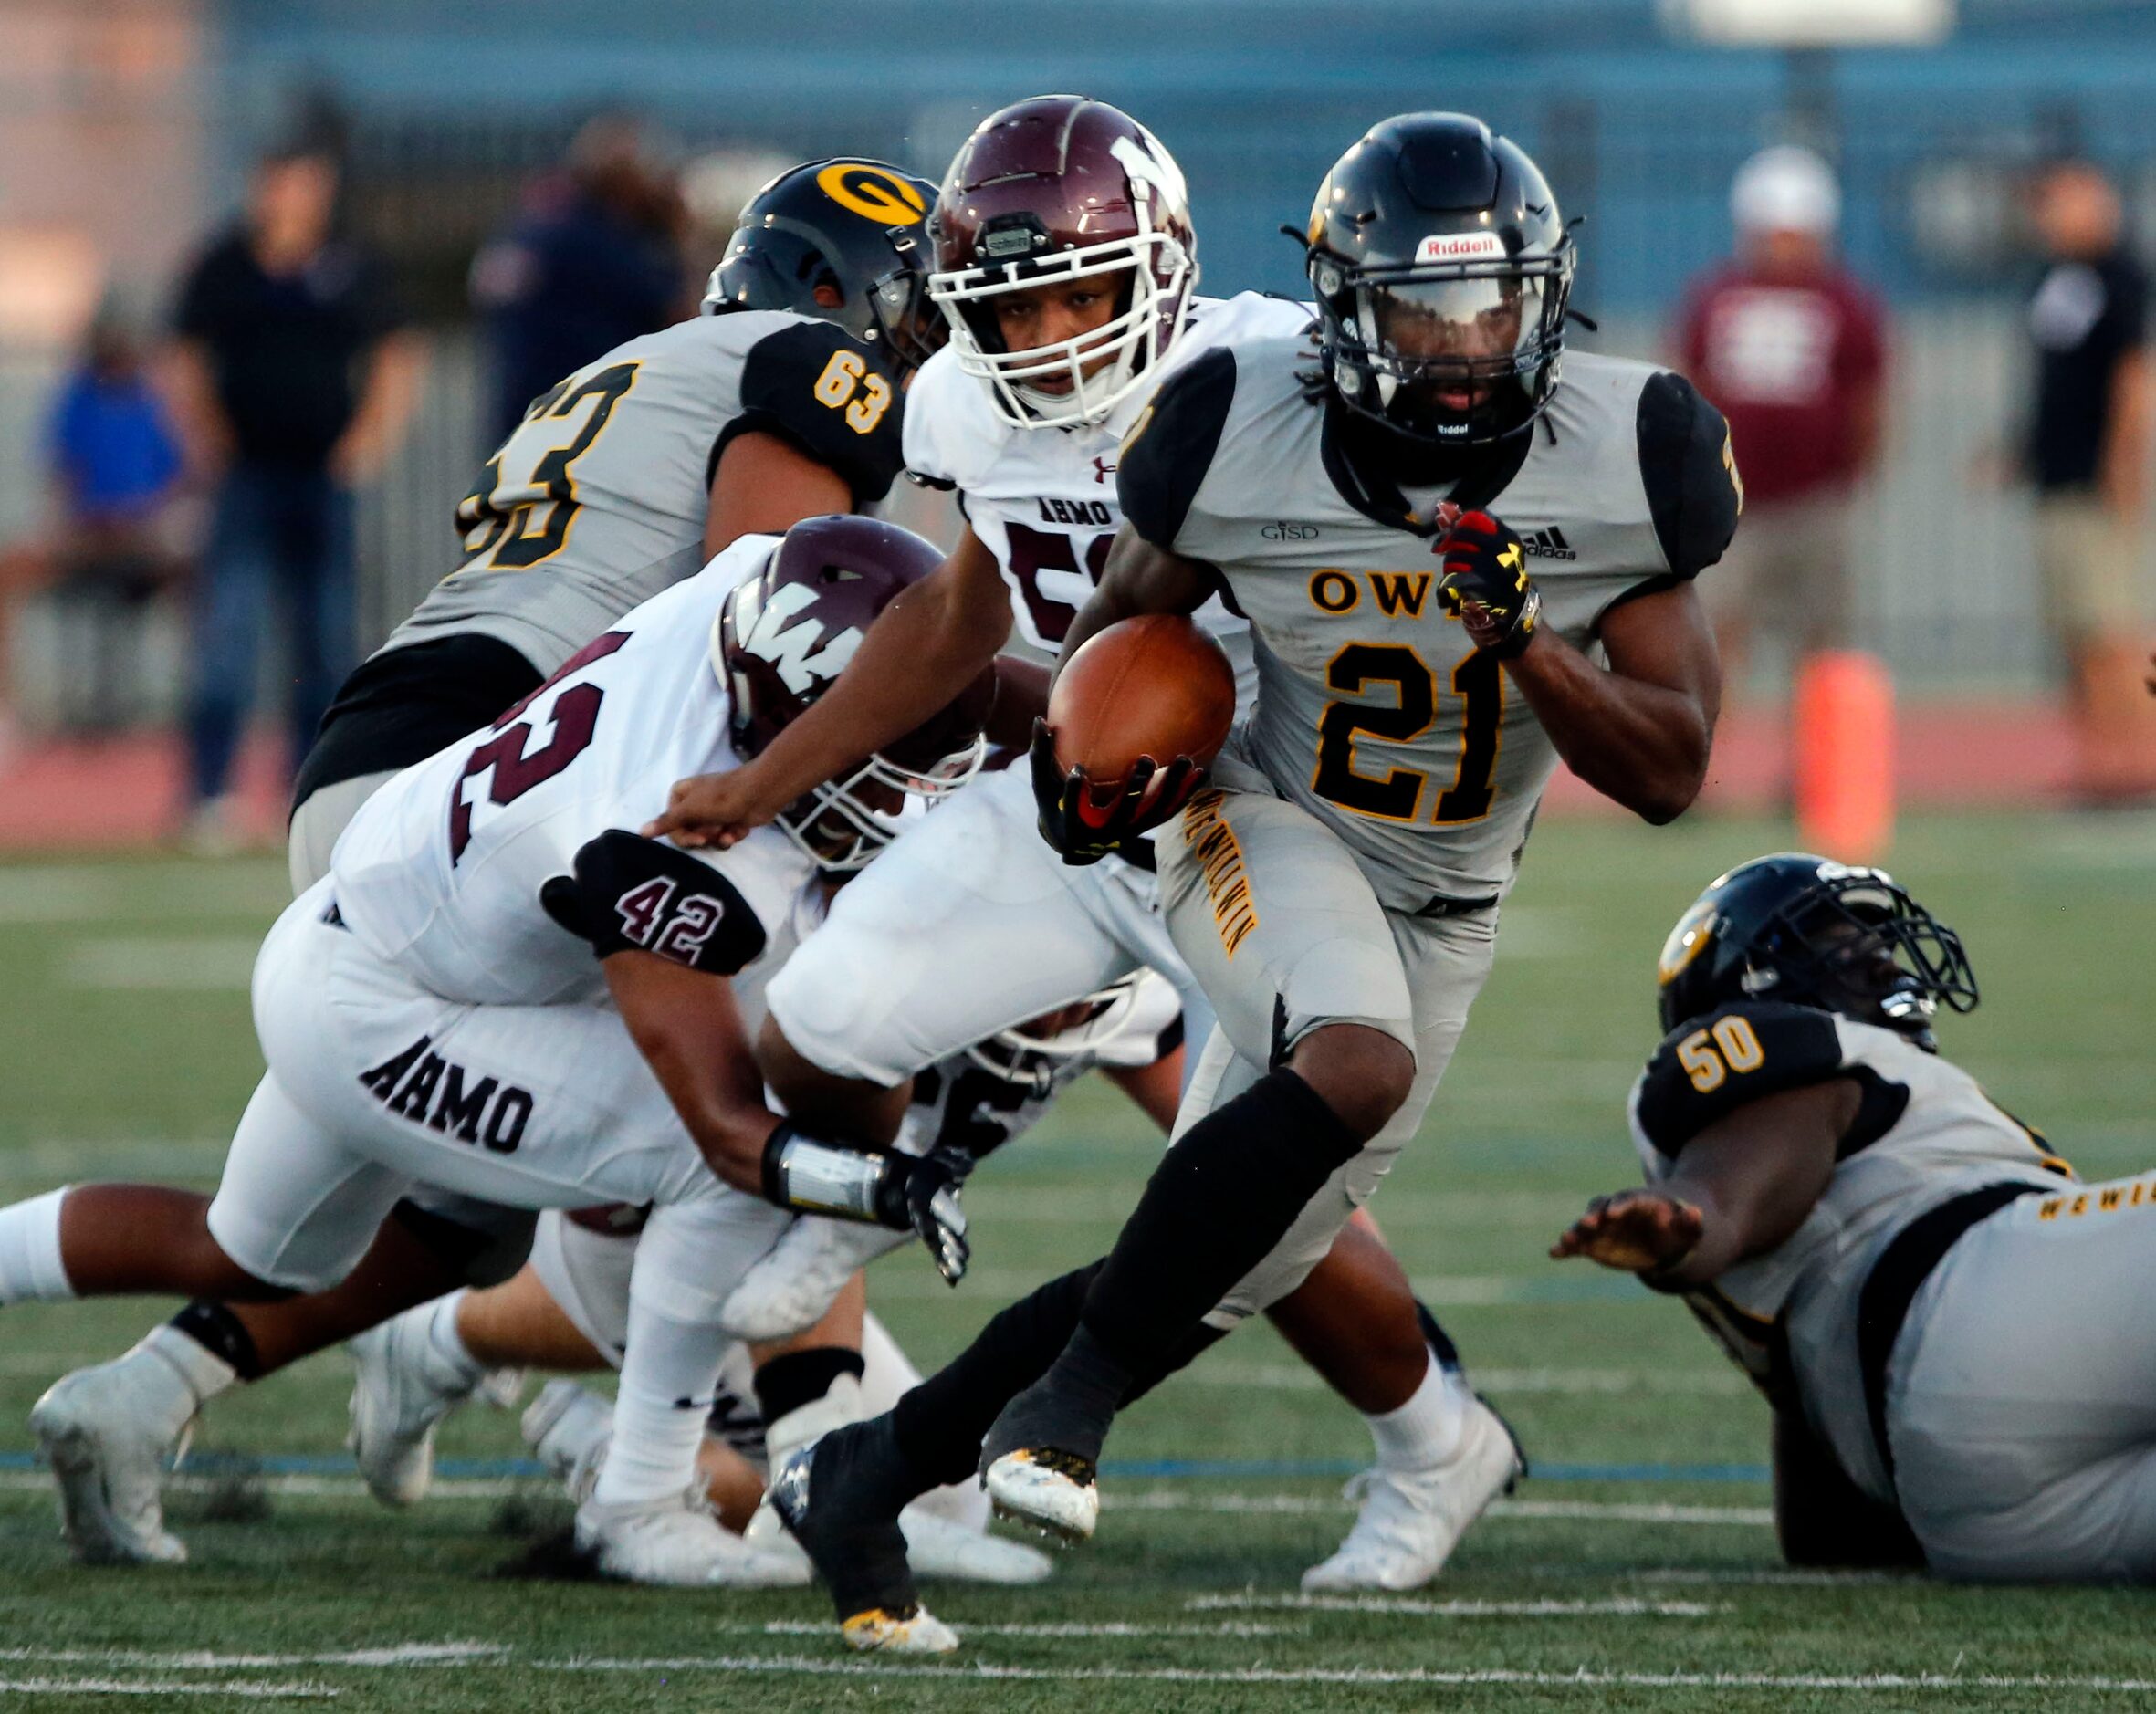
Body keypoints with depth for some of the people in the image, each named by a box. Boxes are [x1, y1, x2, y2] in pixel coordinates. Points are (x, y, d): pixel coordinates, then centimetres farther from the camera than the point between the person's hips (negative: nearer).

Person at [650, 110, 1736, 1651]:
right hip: (1270, 833, -3)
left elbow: (1669, 773, -15)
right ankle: (1071, 1395, -26)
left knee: (1216, 1277, 4)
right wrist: (1090, 741, -17)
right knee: (1355, 1067, -36)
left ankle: (864, 1475, 16)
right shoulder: (1248, 437, -18)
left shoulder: (1621, 468, -18)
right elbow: (1127, 621, 3)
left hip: (1441, 914, 3)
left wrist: (1526, 641, -31)